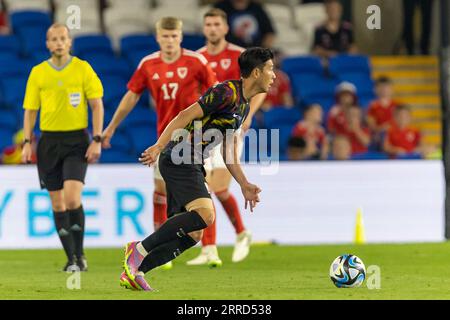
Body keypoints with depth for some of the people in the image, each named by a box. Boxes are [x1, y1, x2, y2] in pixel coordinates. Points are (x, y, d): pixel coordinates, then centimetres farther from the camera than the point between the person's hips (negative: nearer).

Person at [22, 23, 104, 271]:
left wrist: (97, 140, -8)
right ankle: (71, 258, 13)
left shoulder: (82, 68, 0)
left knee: (72, 198, -16)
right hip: (49, 141, 3)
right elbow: (30, 110, 10)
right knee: (57, 203, 3)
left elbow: (97, 105, 0)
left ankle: (79, 254, -1)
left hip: (76, 140, -3)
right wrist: (27, 142, -1)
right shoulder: (38, 72, 6)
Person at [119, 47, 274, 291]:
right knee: (205, 214, -26)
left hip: (191, 165, 10)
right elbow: (186, 116, -18)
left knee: (192, 235, 4)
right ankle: (139, 249, -19)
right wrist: (158, 147, -26)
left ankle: (133, 271, 6)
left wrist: (244, 185, 17)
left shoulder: (244, 106, 19)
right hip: (179, 159, -10)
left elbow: (229, 154, 25)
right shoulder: (227, 92, -11)